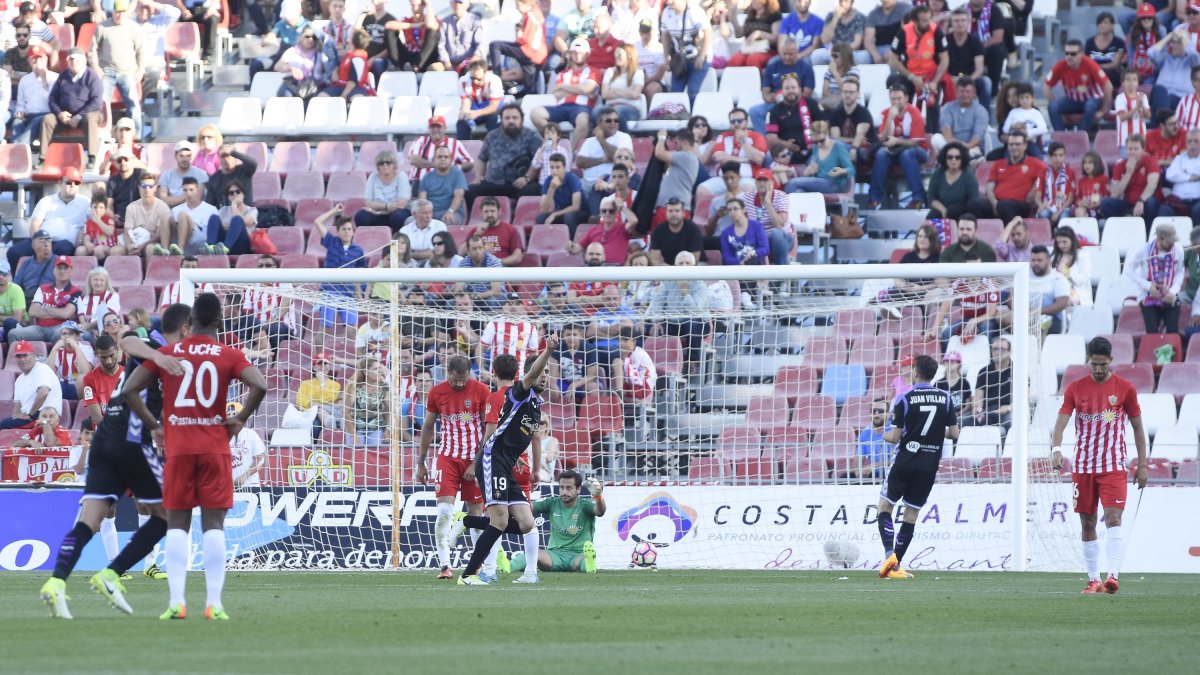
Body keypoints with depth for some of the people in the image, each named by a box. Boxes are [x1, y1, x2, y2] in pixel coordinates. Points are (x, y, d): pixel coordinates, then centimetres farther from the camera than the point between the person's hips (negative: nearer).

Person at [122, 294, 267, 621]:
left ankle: (177, 601, -5)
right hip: (215, 447, -1)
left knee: (177, 524, 6)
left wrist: (153, 425, 7)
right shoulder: (229, 356, 0)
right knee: (214, 524, 2)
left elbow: (129, 390, -1)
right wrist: (240, 419, -1)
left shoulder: (166, 354, 4)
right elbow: (259, 386, -15)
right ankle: (214, 603, -5)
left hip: (177, 448, 1)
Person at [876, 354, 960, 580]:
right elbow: (954, 433, 2)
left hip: (906, 460, -3)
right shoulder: (946, 399, 1)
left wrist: (886, 436, 14)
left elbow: (895, 436, -8)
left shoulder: (905, 399, -9)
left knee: (885, 506, 8)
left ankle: (890, 553, -13)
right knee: (912, 514, 9)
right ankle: (896, 566, 7)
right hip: (930, 465, 3)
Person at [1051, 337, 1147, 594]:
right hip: (1083, 465, 2)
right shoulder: (1075, 388, 3)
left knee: (1113, 518, -17)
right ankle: (1093, 579, 14)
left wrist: (1142, 465, 5)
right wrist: (1056, 449, -25)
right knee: (1087, 523, 5)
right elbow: (1060, 422, -5)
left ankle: (1113, 576, -25)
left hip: (1113, 466, -2)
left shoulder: (1125, 389, 1)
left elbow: (1137, 428, 8)